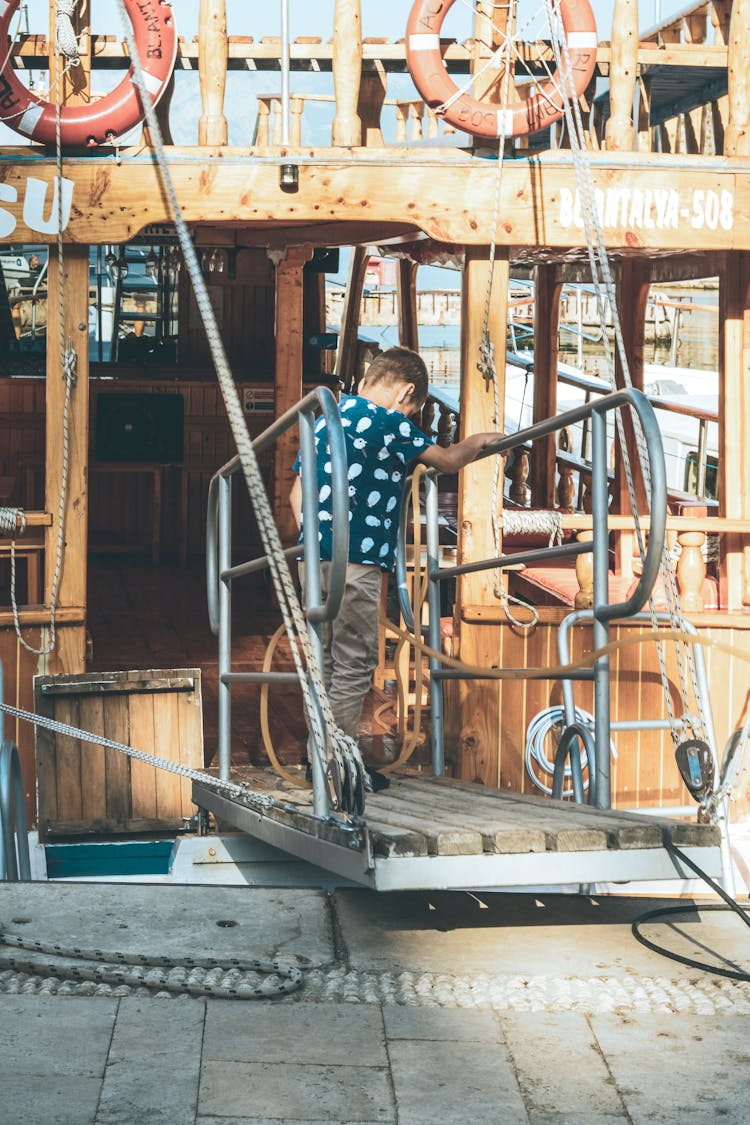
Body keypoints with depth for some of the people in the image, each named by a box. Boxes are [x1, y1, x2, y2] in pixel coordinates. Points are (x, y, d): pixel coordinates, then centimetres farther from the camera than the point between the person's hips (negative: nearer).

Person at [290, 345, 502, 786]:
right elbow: (448, 460, -1)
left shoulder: (325, 421, 16)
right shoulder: (385, 421, -8)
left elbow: (298, 493, 19)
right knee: (355, 666, -2)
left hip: (315, 556, 8)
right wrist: (478, 441, 16)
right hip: (354, 559, -8)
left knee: (327, 662, 14)